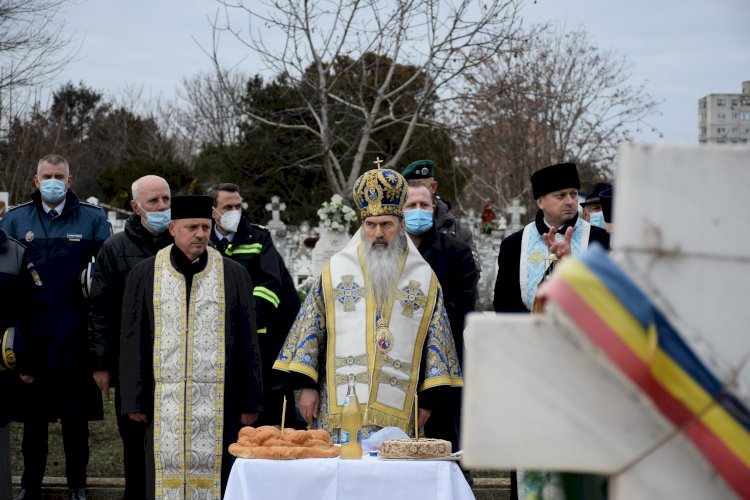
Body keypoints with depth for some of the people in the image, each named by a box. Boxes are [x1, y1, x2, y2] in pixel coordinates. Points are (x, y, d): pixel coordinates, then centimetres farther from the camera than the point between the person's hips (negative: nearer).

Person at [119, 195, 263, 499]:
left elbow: (248, 342, 5)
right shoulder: (144, 276, 5)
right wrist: (135, 401, 1)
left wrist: (250, 402, 2)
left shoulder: (234, 275, 5)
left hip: (218, 403, 0)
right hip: (165, 402, 0)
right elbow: (132, 342, 6)